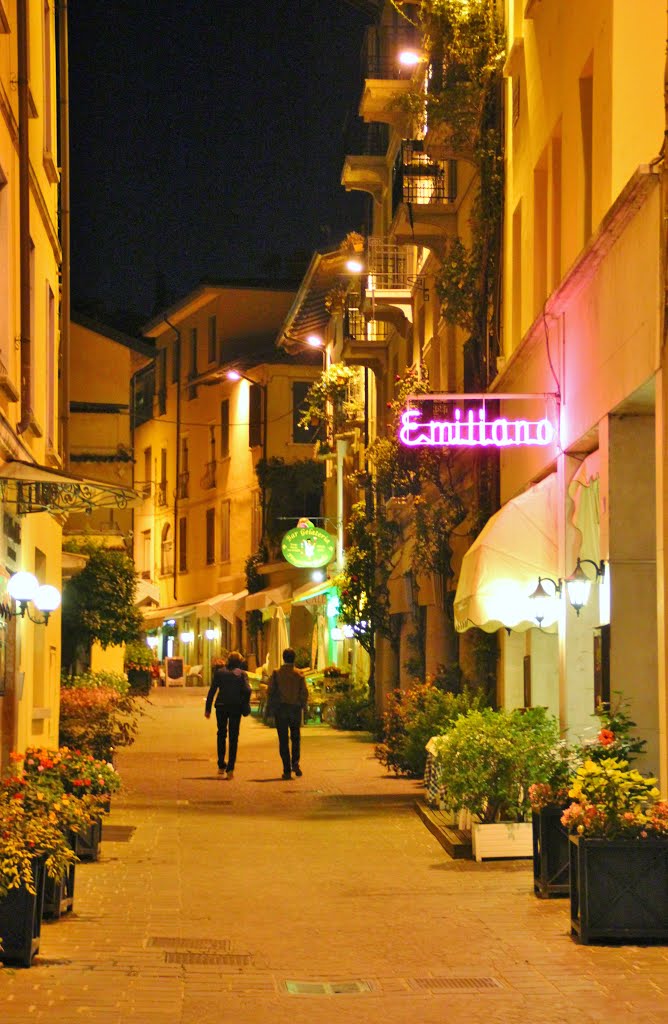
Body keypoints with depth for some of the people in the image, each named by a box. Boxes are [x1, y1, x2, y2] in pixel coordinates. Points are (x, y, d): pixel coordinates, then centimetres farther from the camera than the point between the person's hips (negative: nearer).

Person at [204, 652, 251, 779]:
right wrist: (245, 706, 1)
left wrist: (208, 708, 3)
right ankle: (230, 769, -2)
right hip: (236, 707, -1)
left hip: (221, 706, 1)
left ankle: (221, 766, 17)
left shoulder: (220, 672, 3)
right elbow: (247, 690, -13)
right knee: (233, 737, 5)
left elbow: (212, 690, 0)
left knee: (221, 735, 18)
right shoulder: (241, 673, -1)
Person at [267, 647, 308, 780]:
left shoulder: (276, 674, -3)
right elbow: (304, 693, -2)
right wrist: (303, 706, 12)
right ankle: (295, 762, -4)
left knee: (283, 740, 3)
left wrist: (270, 707, 7)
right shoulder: (299, 674, -2)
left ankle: (287, 770, 0)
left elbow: (270, 691, -4)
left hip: (280, 709, -1)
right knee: (295, 738, 16)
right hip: (295, 709, 1)